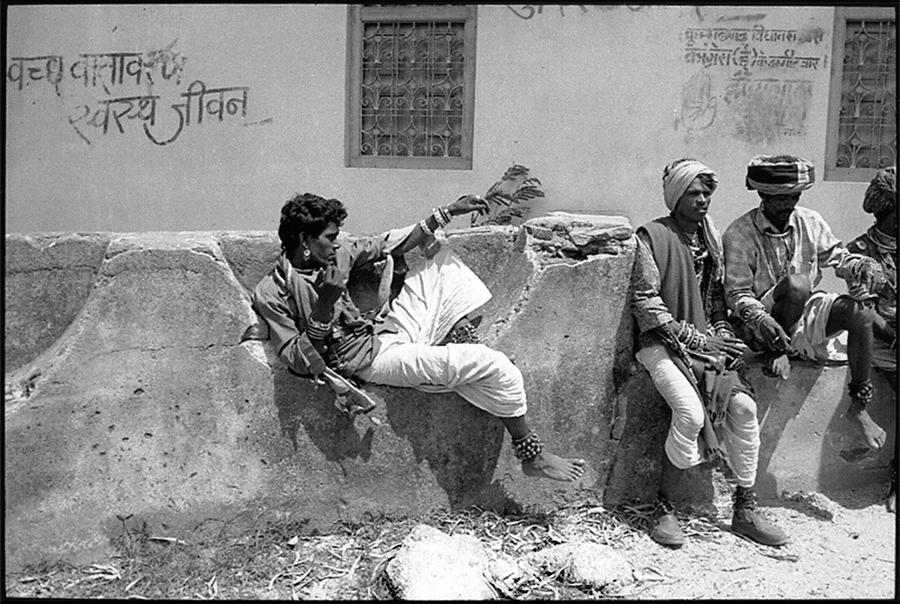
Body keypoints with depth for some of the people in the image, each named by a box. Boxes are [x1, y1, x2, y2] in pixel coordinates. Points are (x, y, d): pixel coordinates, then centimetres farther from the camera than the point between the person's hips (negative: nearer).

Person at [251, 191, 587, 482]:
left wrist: (446, 213, 6)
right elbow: (302, 364, -19)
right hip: (376, 359, -9)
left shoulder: (334, 255, 3)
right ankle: (533, 457, -1)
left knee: (440, 255, 18)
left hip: (389, 329, 9)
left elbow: (385, 245, 10)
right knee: (497, 367, -18)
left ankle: (465, 341, 12)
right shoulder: (271, 294, -15)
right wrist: (324, 306, -31)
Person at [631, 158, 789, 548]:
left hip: (707, 340, 6)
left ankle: (745, 509, 1)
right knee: (691, 412, -26)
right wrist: (695, 338, -13)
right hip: (662, 342, -6)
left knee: (743, 406, -15)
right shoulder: (653, 236, -6)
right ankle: (663, 509, -7)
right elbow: (644, 303, -11)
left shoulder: (711, 237, 15)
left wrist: (722, 333, 2)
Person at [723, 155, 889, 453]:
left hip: (808, 311, 6)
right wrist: (761, 319, -34)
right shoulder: (739, 234, -12)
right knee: (796, 283, -35)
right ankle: (777, 353, -12)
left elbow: (836, 257, 12)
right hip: (765, 322, -5)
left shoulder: (811, 221, 3)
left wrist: (865, 266, -11)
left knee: (860, 314, -21)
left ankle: (858, 406, -5)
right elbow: (737, 293, -15)